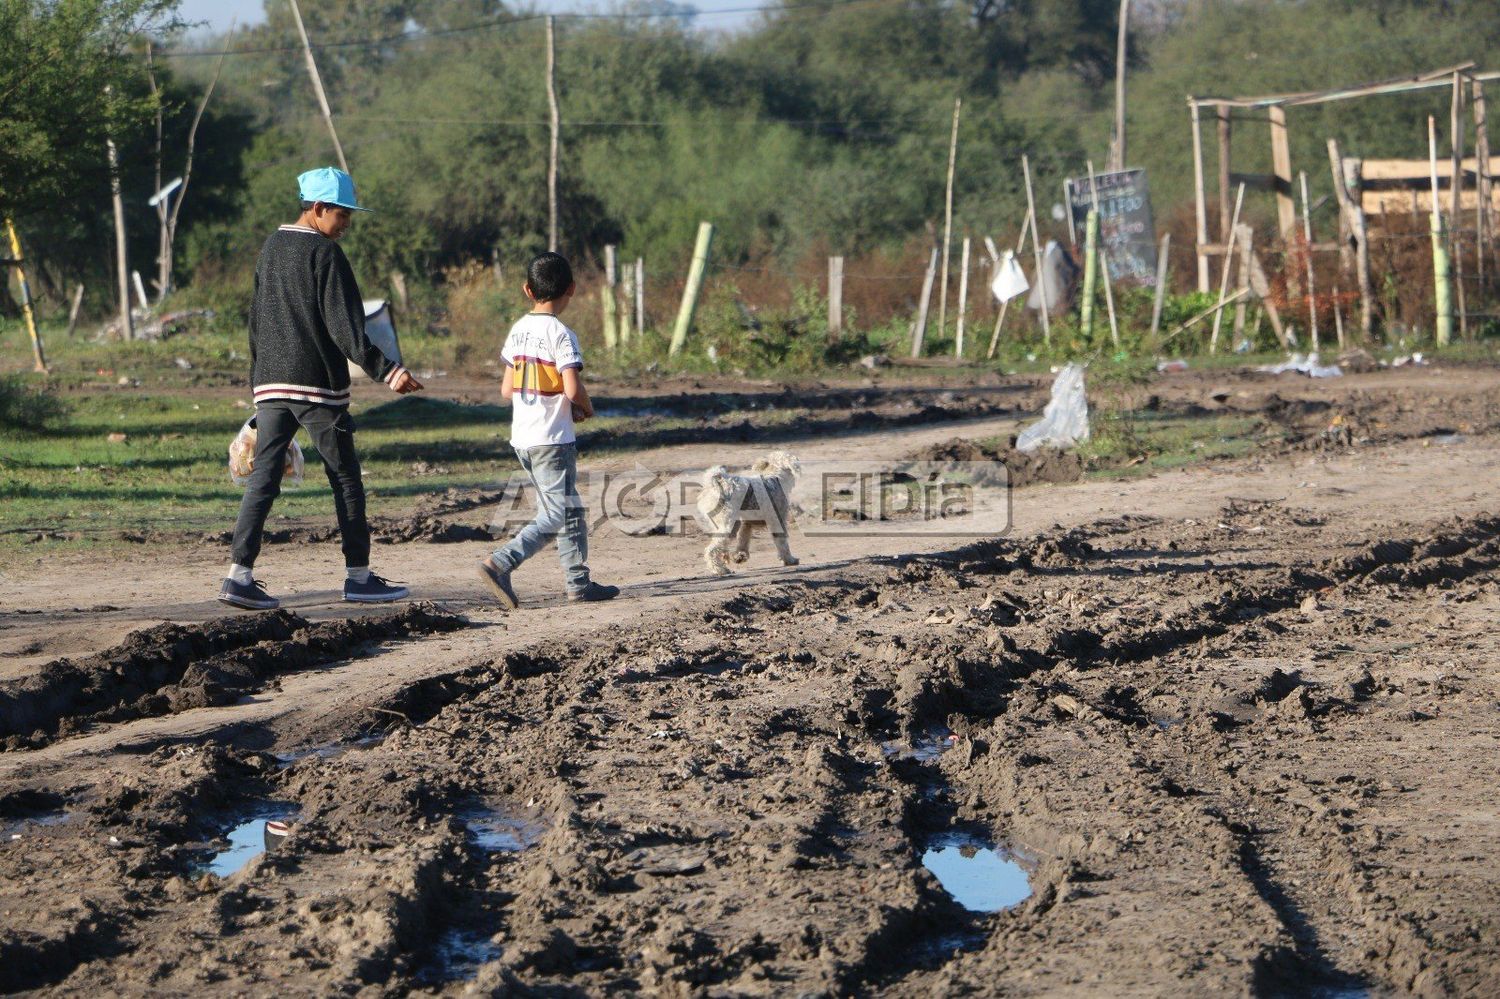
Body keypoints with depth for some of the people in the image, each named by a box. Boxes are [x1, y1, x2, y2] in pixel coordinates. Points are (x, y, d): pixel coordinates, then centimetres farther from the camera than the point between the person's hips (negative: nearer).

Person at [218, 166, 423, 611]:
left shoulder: (271, 249, 15)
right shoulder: (325, 253, -9)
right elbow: (344, 326, -16)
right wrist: (387, 371, -20)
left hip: (271, 384, 7)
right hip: (317, 384, -7)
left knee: (263, 478, 2)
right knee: (345, 479, 5)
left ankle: (239, 574, -9)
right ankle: (358, 576, 10)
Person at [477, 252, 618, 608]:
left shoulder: (518, 330, 7)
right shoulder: (560, 334, -14)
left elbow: (506, 390, 9)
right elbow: (573, 389, -23)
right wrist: (586, 408, 0)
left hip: (522, 437, 8)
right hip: (552, 439, -8)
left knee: (571, 511, 16)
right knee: (556, 517, -3)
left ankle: (579, 582, 18)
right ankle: (500, 563, -15)